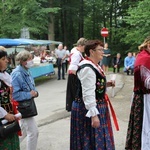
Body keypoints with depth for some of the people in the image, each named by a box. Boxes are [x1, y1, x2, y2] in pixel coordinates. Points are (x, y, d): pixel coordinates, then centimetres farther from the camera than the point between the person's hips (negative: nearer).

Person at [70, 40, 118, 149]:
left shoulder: (94, 65, 9)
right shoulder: (87, 68, -22)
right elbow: (88, 93, -26)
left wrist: (106, 84, 5)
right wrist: (93, 115, -28)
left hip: (97, 106, 10)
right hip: (88, 109, -10)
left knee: (98, 138, 19)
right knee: (91, 140, 2)